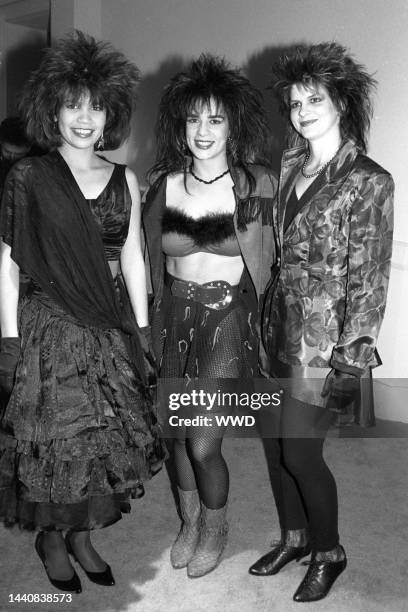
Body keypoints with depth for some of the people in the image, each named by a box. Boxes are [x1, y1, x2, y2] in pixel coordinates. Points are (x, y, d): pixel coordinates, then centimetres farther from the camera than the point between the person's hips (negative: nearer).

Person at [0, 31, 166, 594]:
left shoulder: (124, 180, 6)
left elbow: (132, 258, 8)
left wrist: (142, 332, 6)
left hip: (113, 330, 4)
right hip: (50, 329, -3)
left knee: (107, 438, 10)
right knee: (55, 440, 5)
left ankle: (82, 535, 31)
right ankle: (52, 541, 29)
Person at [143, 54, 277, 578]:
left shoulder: (255, 184, -11)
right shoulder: (163, 182, -2)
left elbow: (261, 267, -7)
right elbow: (154, 257, 8)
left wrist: (253, 224, -20)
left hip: (228, 315, -3)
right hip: (174, 312, 4)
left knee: (203, 443, -3)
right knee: (179, 429, 14)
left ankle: (215, 527, 29)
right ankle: (189, 521, 41)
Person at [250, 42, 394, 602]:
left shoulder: (368, 182, -10)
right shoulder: (291, 169, 10)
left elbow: (369, 278, -12)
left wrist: (352, 356, -15)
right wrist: (266, 322, 13)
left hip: (325, 335, -6)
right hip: (281, 325, 6)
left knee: (299, 449, -1)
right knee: (275, 441, 13)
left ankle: (329, 551, 26)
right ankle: (293, 537, 36)